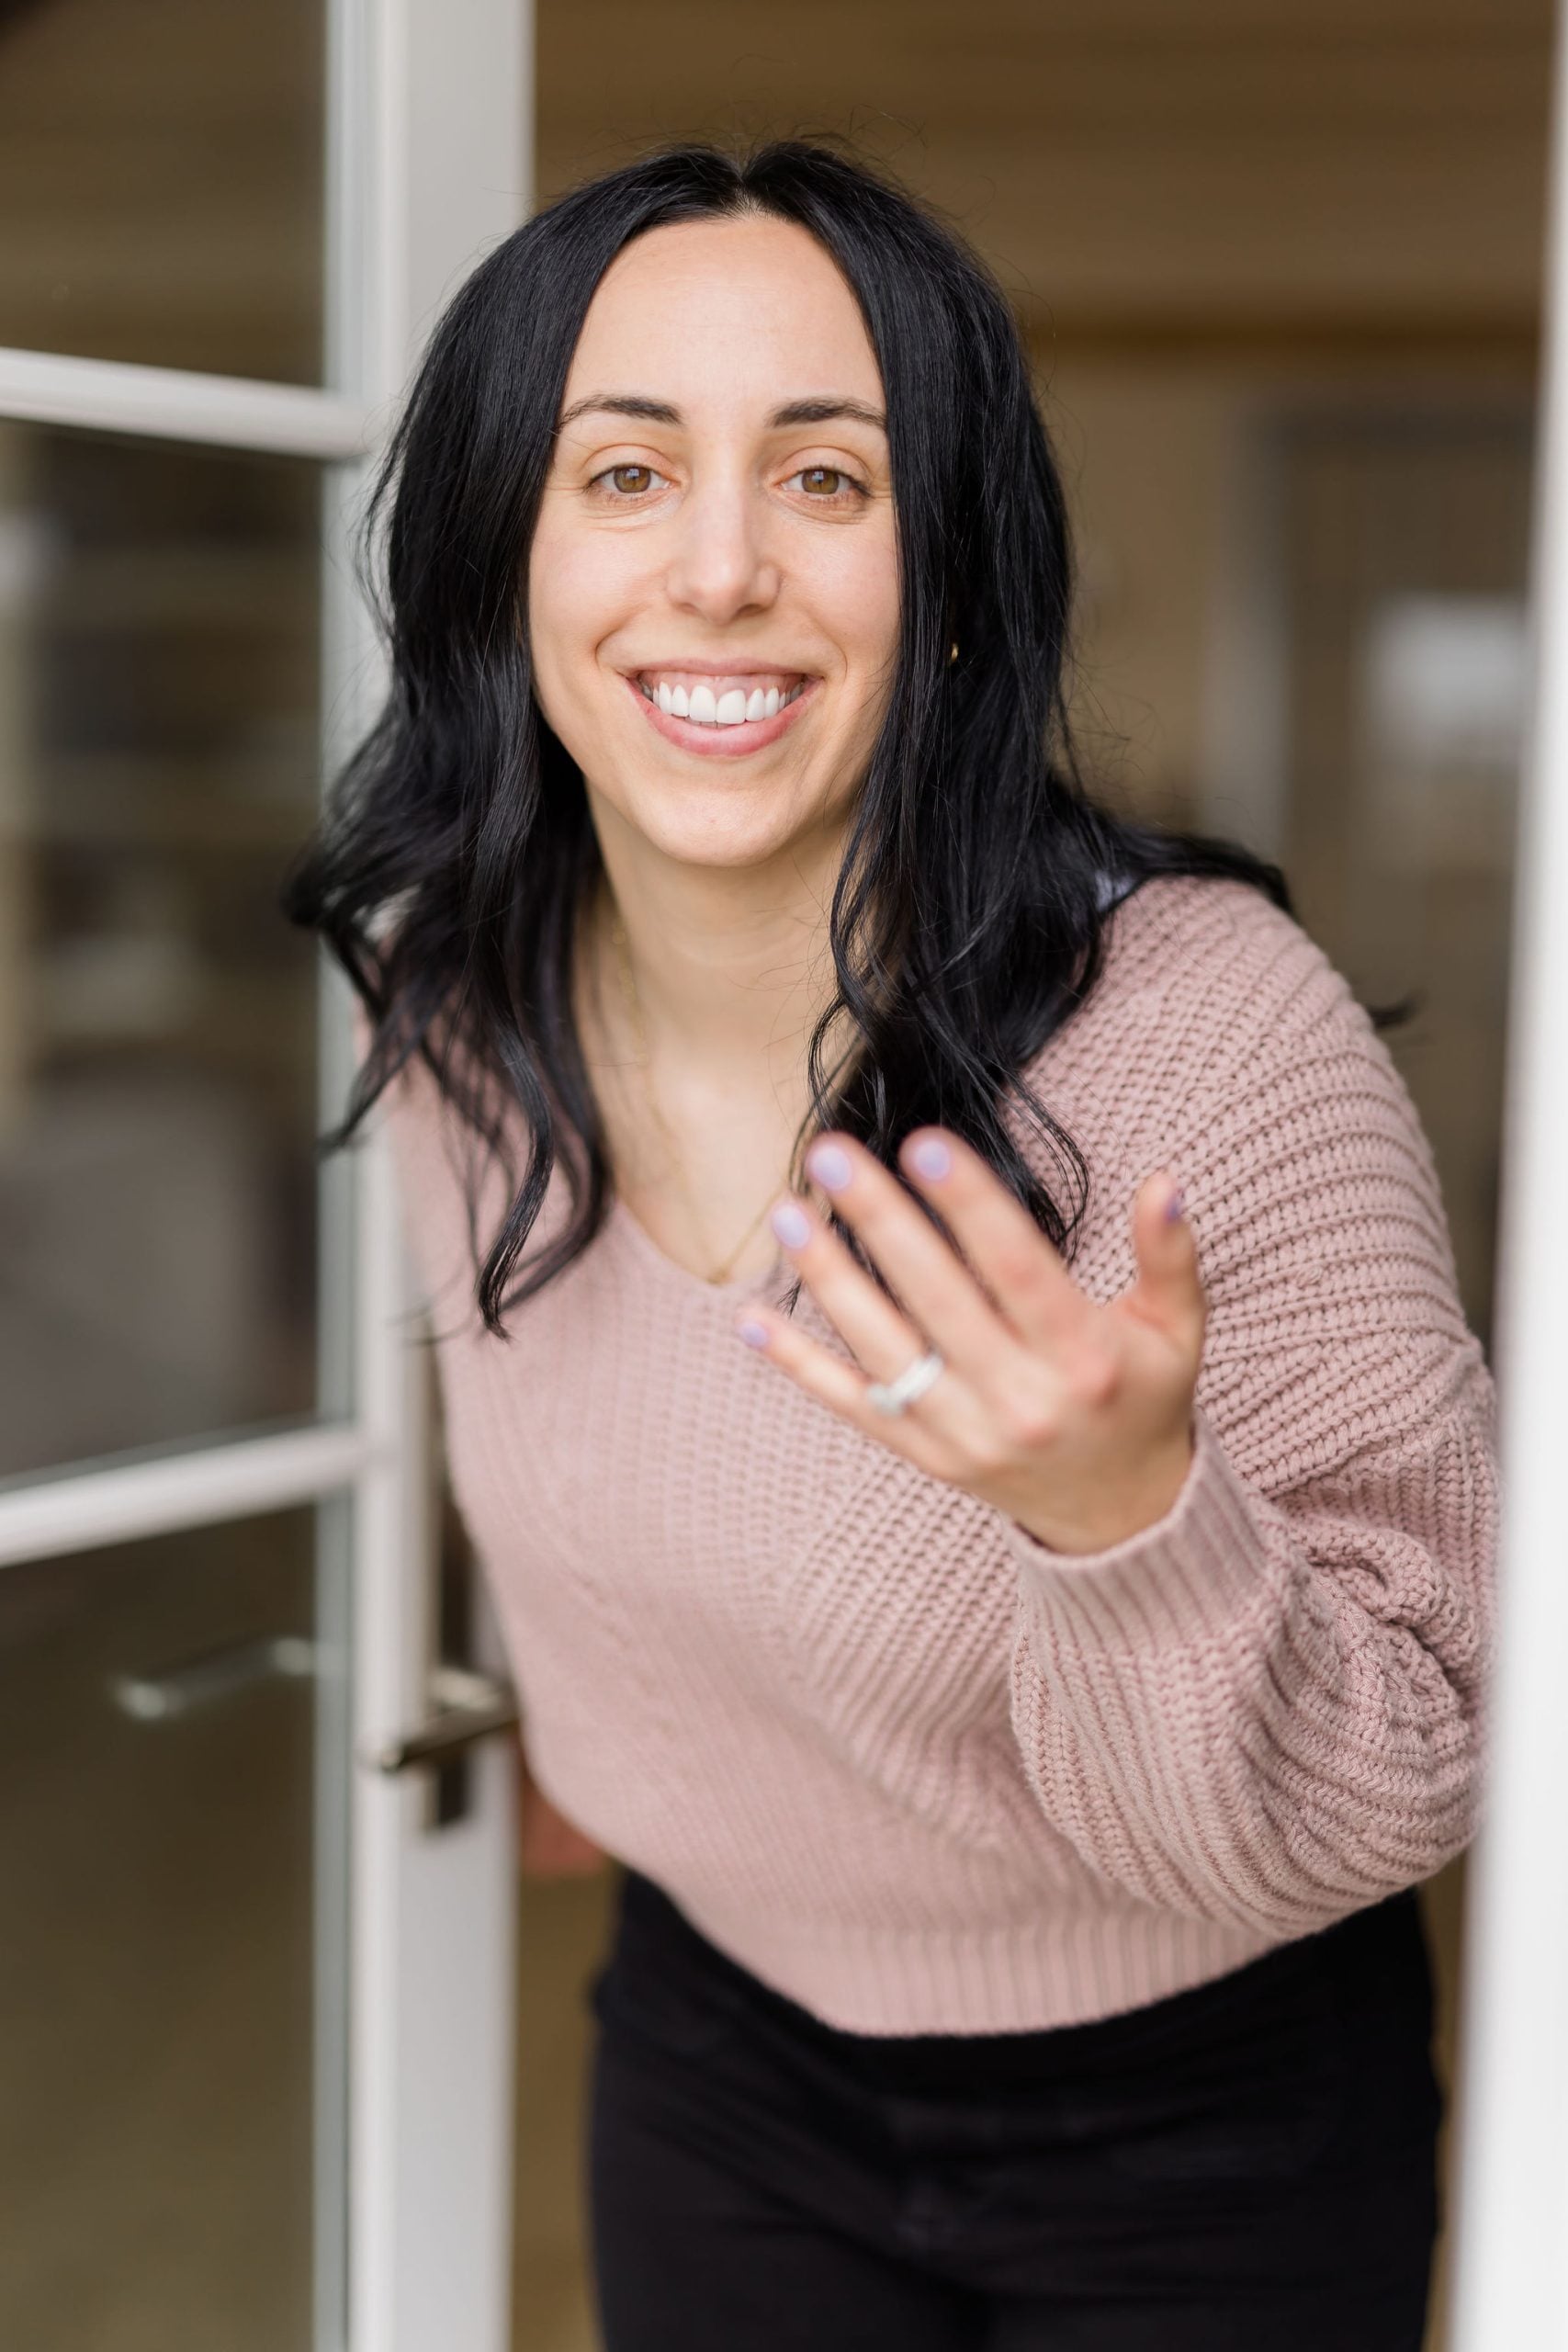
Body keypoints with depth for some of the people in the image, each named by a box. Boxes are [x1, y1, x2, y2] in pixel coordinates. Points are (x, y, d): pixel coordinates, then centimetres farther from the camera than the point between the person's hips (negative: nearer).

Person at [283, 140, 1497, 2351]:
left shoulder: (1224, 1032, -29)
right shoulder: (446, 1002, -12)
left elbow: (1395, 1805, -24)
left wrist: (1124, 1513, -41)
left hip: (1197, 2136, -3)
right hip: (714, 2051, 4)